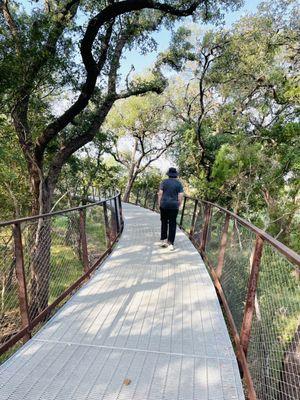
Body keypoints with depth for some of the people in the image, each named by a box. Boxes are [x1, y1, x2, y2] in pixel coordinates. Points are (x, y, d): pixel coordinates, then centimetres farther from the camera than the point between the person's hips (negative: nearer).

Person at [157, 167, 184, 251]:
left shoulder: (164, 182, 1)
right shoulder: (179, 183, 1)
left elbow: (160, 193, -3)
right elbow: (180, 196, -3)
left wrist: (159, 204, 5)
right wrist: (179, 206, 7)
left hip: (164, 205, 1)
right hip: (174, 206, -1)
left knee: (164, 223, 15)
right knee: (172, 224, 4)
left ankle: (163, 240, 19)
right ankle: (170, 243, 4)